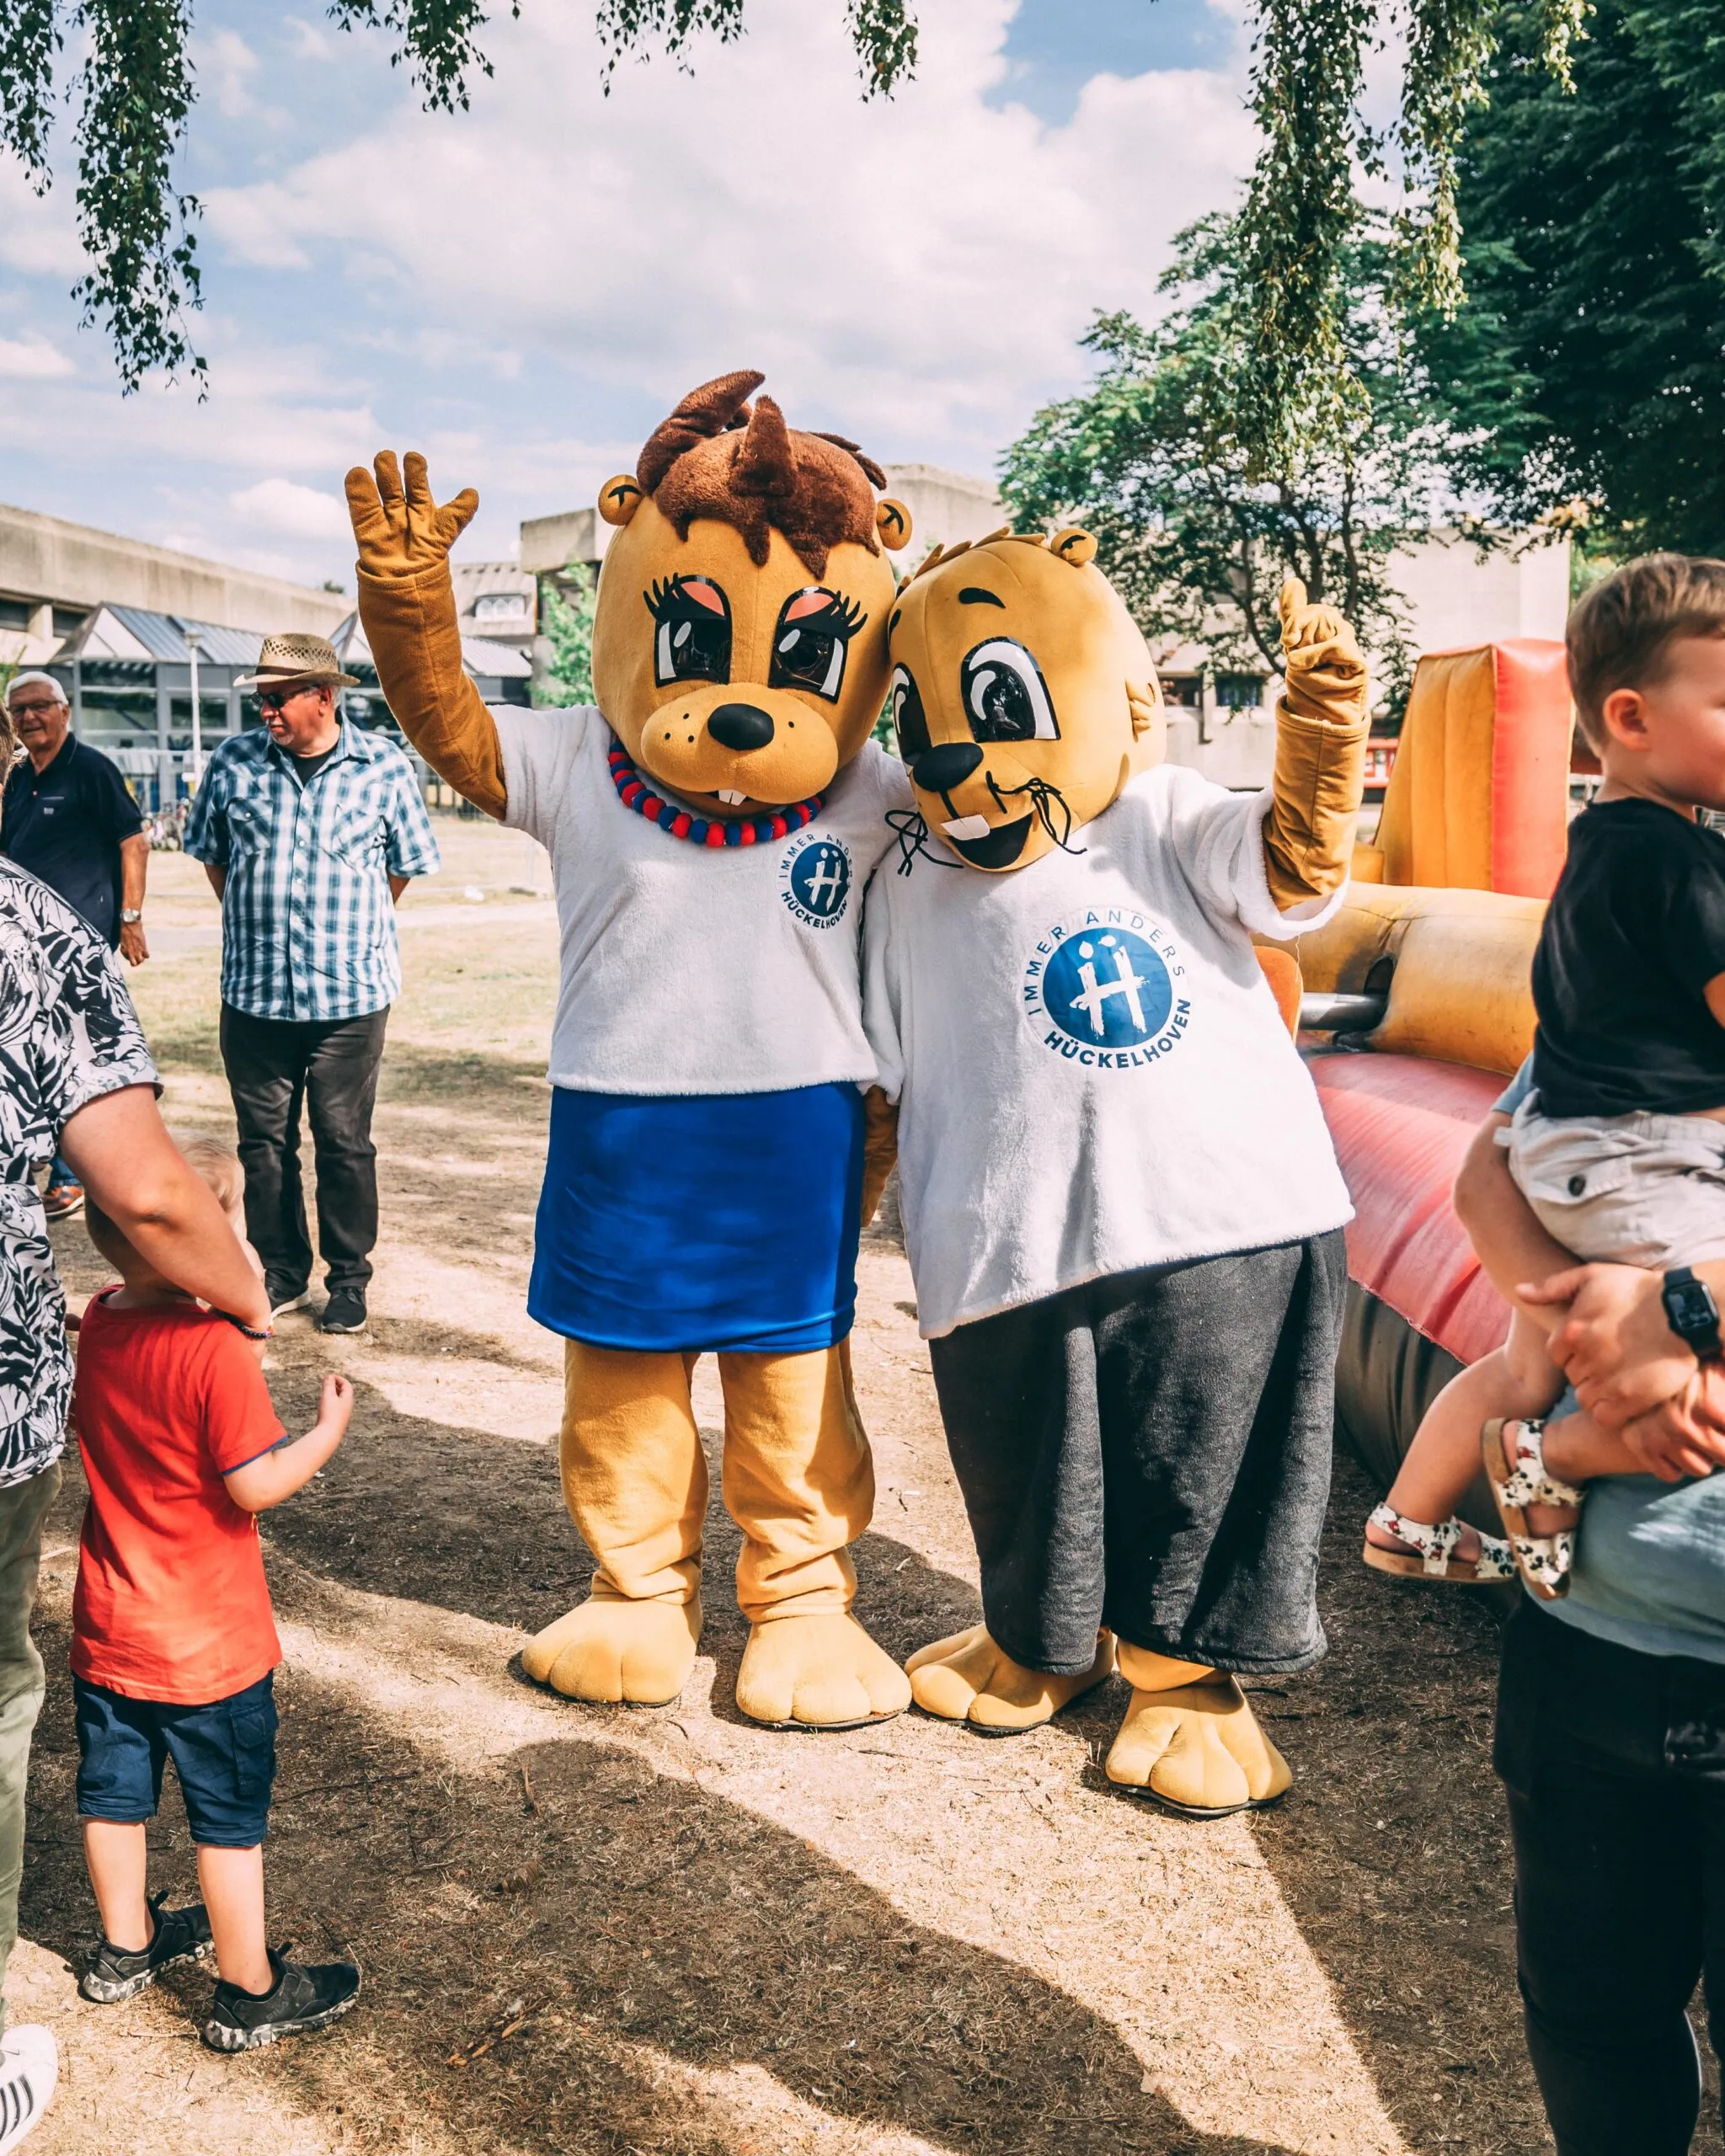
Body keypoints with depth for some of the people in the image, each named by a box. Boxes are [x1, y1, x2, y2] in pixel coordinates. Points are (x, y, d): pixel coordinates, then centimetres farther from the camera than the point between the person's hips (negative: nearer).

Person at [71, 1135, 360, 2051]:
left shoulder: (93, 1325, -4)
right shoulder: (215, 1349, -26)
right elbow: (254, 1486, -22)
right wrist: (329, 1430, -9)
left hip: (107, 1629, 7)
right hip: (209, 1645, -7)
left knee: (114, 1793, 22)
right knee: (229, 1818, 8)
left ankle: (125, 1947, 41)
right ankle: (249, 1993, 21)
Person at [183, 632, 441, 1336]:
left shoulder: (384, 768, -2)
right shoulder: (234, 762, 2)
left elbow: (407, 863, 10)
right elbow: (210, 850, 17)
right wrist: (253, 917, 11)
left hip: (351, 992, -2)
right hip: (253, 989, 2)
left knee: (344, 1143, 5)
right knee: (264, 1140, 9)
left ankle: (349, 1278, 20)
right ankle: (281, 1272, 24)